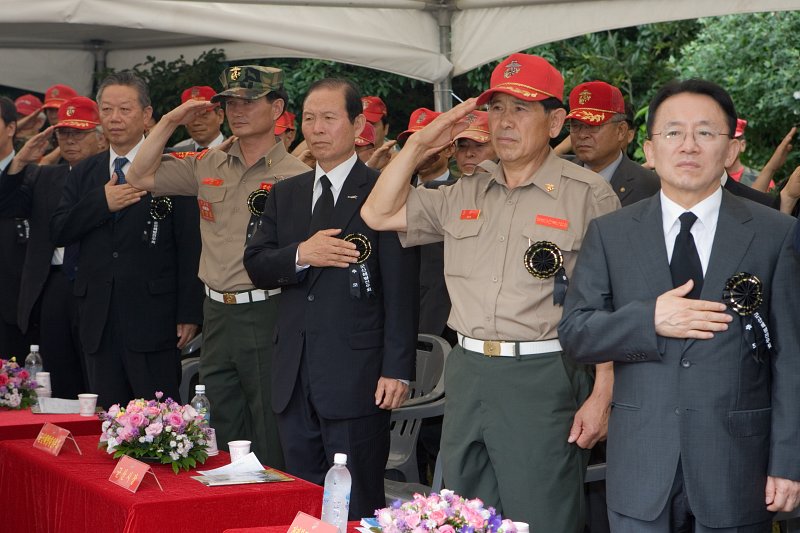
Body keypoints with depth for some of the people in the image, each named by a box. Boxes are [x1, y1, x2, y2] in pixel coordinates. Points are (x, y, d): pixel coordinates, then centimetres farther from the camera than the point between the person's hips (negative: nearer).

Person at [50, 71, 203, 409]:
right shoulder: (84, 174, 14)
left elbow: (190, 247, -5)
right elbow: (58, 233, 6)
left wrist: (189, 314, -9)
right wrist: (101, 203, -9)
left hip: (152, 320, -5)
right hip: (98, 321, 5)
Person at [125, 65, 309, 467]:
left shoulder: (296, 177, -5)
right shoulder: (208, 166, 11)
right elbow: (140, 177, 13)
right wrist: (170, 122, 6)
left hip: (266, 316, -6)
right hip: (217, 315, 6)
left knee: (272, 446, 0)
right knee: (222, 441, 15)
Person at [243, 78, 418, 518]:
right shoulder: (286, 194, 15)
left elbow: (401, 289, -9)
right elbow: (255, 265, 8)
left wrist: (397, 368, -14)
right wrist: (300, 255, -12)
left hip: (356, 374, -6)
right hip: (294, 375, 6)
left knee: (358, 505, 1)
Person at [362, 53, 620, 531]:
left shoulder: (589, 195, -6)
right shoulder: (466, 196, 13)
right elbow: (378, 214, 16)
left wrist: (602, 397, -13)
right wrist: (420, 145, 8)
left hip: (544, 382, -6)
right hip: (469, 375, 6)